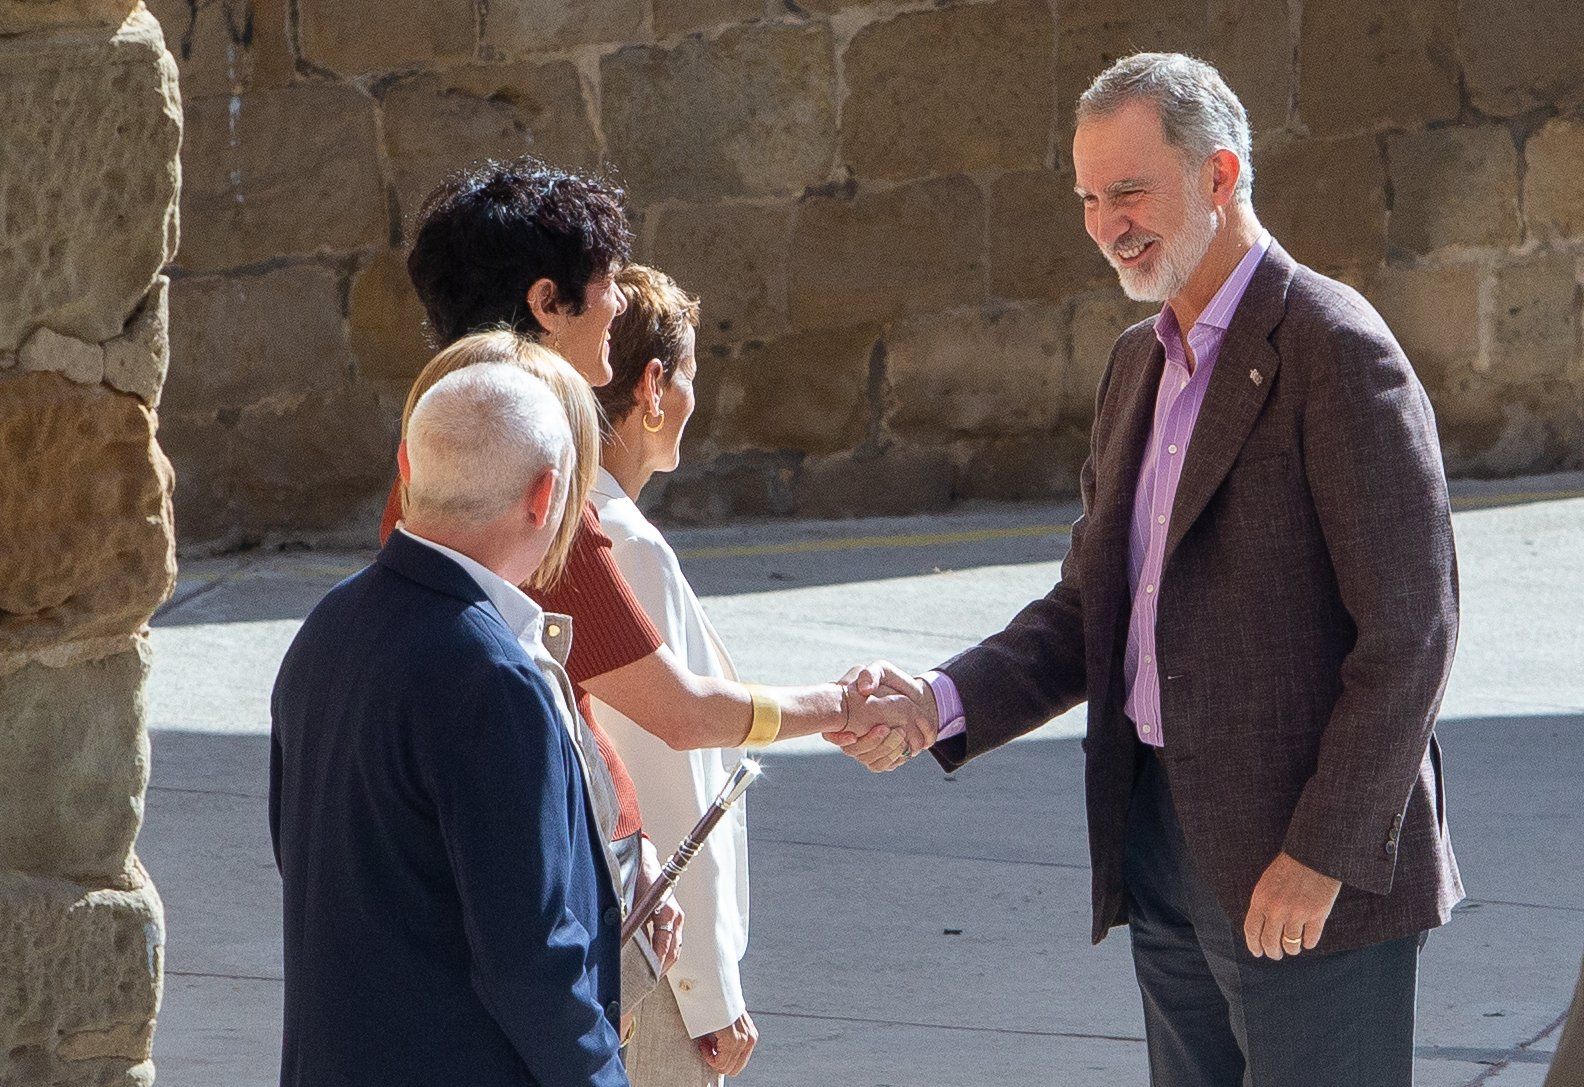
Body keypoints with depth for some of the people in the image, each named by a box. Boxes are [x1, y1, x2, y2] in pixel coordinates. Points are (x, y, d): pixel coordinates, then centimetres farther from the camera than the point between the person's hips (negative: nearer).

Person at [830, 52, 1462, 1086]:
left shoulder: (1336, 351, -13)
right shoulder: (1140, 364, 15)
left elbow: (1409, 631, -16)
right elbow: (1090, 608, 14)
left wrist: (1325, 856, -17)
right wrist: (943, 703, -3)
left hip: (1312, 865, -8)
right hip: (1164, 842, 8)